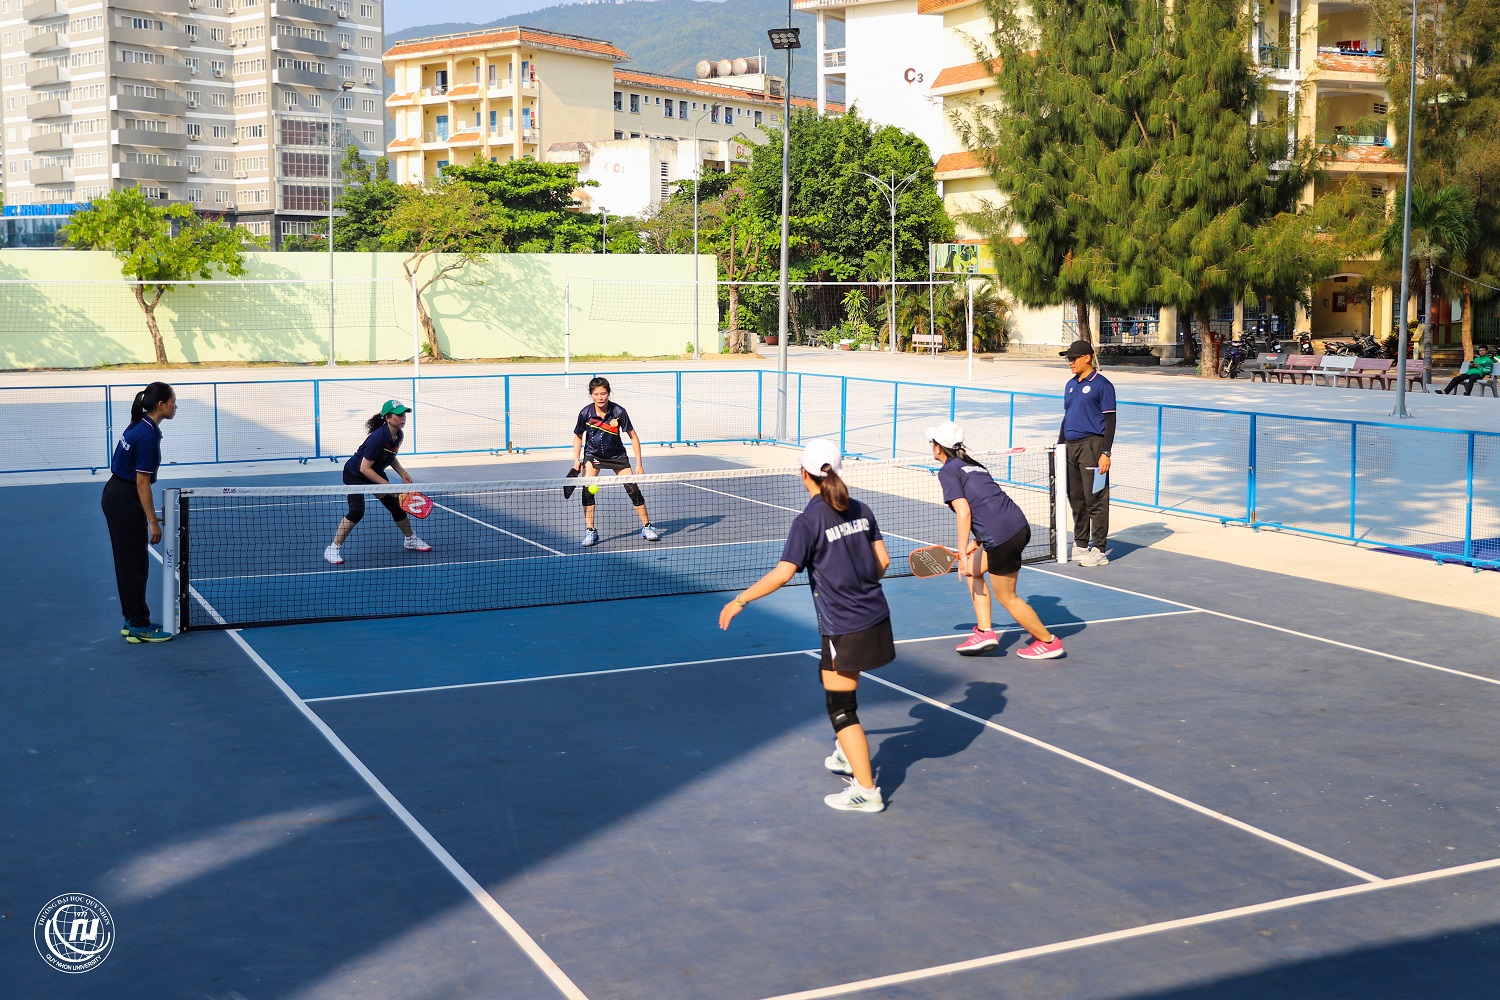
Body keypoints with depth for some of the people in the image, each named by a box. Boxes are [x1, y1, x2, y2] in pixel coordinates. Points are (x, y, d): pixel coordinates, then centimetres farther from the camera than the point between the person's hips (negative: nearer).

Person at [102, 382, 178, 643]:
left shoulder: (139, 426, 7)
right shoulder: (148, 436, -21)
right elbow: (142, 483, -21)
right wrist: (153, 522, -18)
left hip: (115, 496, 10)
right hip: (126, 503, -10)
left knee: (129, 563, 16)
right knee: (135, 565, -1)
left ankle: (133, 621, 24)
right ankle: (139, 628, 6)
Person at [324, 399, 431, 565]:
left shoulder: (399, 435, -8)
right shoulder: (378, 438, -33)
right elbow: (364, 468, -29)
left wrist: (403, 474, -2)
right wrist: (387, 485, -27)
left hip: (376, 473, 8)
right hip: (354, 474, -8)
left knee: (396, 505, 10)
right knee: (357, 511, -23)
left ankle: (411, 540, 33)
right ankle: (333, 549, -14)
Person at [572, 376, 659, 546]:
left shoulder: (618, 412, -22)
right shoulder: (585, 413, -19)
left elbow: (633, 437, -13)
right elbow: (578, 436, 0)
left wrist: (639, 464, -15)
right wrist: (577, 459, -11)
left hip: (617, 455, 0)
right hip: (592, 454, 0)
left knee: (633, 489, -7)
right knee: (587, 490, -18)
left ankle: (647, 526, 10)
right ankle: (590, 531, -10)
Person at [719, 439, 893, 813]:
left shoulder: (808, 522, -16)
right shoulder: (860, 510, 4)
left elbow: (783, 574, -22)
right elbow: (882, 559, 8)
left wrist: (740, 601, -13)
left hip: (844, 628, -8)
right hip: (877, 617, 8)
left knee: (840, 707, 3)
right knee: (830, 678, 29)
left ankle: (866, 790, 4)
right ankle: (848, 754, 41)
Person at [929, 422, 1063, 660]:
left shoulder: (948, 471, -3)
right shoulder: (974, 466, 21)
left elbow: (964, 512, -15)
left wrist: (962, 552, -14)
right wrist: (974, 544, 24)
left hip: (1002, 537, -9)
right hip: (1020, 526, 9)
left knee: (1006, 596, 9)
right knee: (972, 571, 23)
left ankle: (1048, 642, 20)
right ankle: (984, 632, 20)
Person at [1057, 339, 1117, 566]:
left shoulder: (1102, 385, -6)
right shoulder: (1071, 385, 17)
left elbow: (1110, 421, -9)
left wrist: (1105, 453, -15)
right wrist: (1060, 446, 19)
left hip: (1092, 446, -8)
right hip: (1070, 446, 8)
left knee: (1095, 499, -6)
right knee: (1075, 498, 11)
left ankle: (1098, 550, -2)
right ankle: (1080, 545, 21)